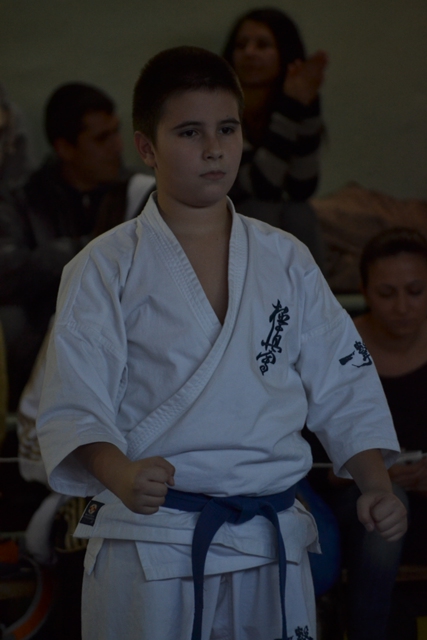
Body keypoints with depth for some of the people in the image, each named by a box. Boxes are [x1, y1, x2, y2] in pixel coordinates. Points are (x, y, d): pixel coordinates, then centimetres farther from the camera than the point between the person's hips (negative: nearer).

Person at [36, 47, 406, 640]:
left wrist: (378, 486, -3)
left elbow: (345, 390, 12)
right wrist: (122, 476, -28)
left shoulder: (285, 261, 10)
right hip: (150, 550, -3)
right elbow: (73, 408, -9)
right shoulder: (107, 269, -2)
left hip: (272, 547, 3)